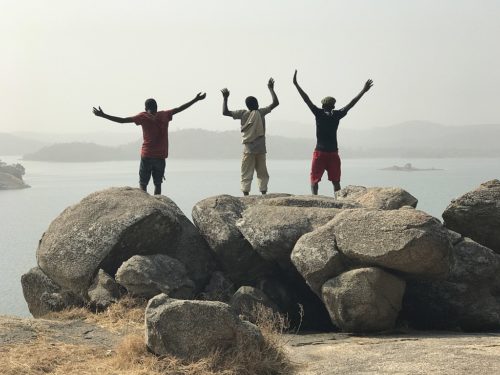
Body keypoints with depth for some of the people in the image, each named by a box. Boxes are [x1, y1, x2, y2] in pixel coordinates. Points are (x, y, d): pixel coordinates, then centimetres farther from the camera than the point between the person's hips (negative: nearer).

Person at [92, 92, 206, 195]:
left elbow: (123, 120, -7)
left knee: (143, 184, 3)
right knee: (158, 184, 10)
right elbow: (179, 109, 14)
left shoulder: (143, 117, -3)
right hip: (161, 157, 2)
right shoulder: (164, 115, 5)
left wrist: (103, 115, -3)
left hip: (146, 156, -2)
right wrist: (196, 100, 25)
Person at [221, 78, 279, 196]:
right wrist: (271, 89, 12)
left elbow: (225, 112, -3)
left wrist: (225, 98, 6)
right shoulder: (261, 113, -1)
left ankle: (246, 196, -9)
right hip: (260, 150, 1)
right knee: (262, 174, 9)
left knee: (246, 175, 0)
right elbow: (275, 102, 4)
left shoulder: (243, 113, -2)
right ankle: (264, 194, 3)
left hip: (248, 150, -1)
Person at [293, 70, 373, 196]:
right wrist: (363, 91, 16)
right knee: (336, 181, 9)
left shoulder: (319, 113, -5)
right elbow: (351, 104, 7)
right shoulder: (337, 115, 0)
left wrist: (296, 84, -3)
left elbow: (306, 99, -7)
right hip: (333, 153, 2)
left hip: (320, 152, -2)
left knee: (314, 180, 1)